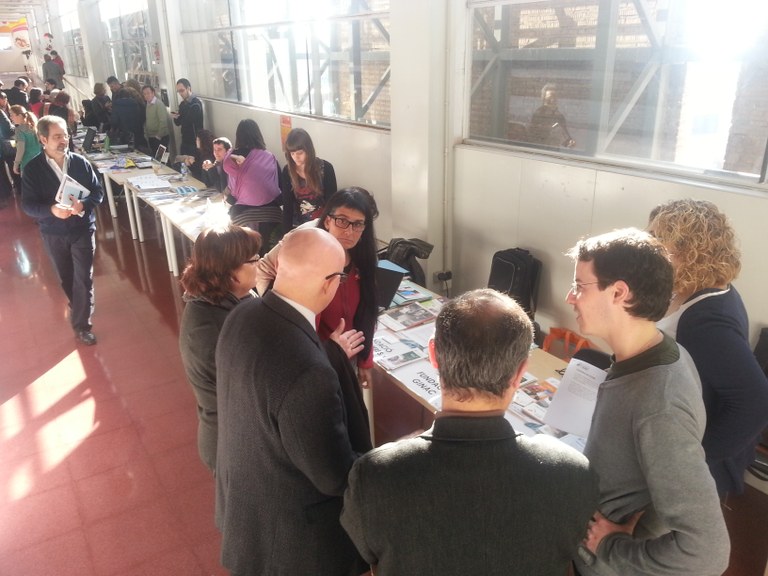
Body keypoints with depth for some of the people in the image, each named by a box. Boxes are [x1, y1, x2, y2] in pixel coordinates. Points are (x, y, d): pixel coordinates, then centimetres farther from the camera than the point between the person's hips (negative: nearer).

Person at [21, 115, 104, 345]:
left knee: (83, 278, 0)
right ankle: (78, 308, 44)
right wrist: (51, 210, -30)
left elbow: (98, 192, -4)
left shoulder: (81, 162, -8)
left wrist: (83, 204, -25)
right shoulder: (33, 168, -10)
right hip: (53, 233, 1)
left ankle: (82, 324, 10)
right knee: (66, 278, 18)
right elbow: (27, 204, -11)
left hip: (83, 229, -1)